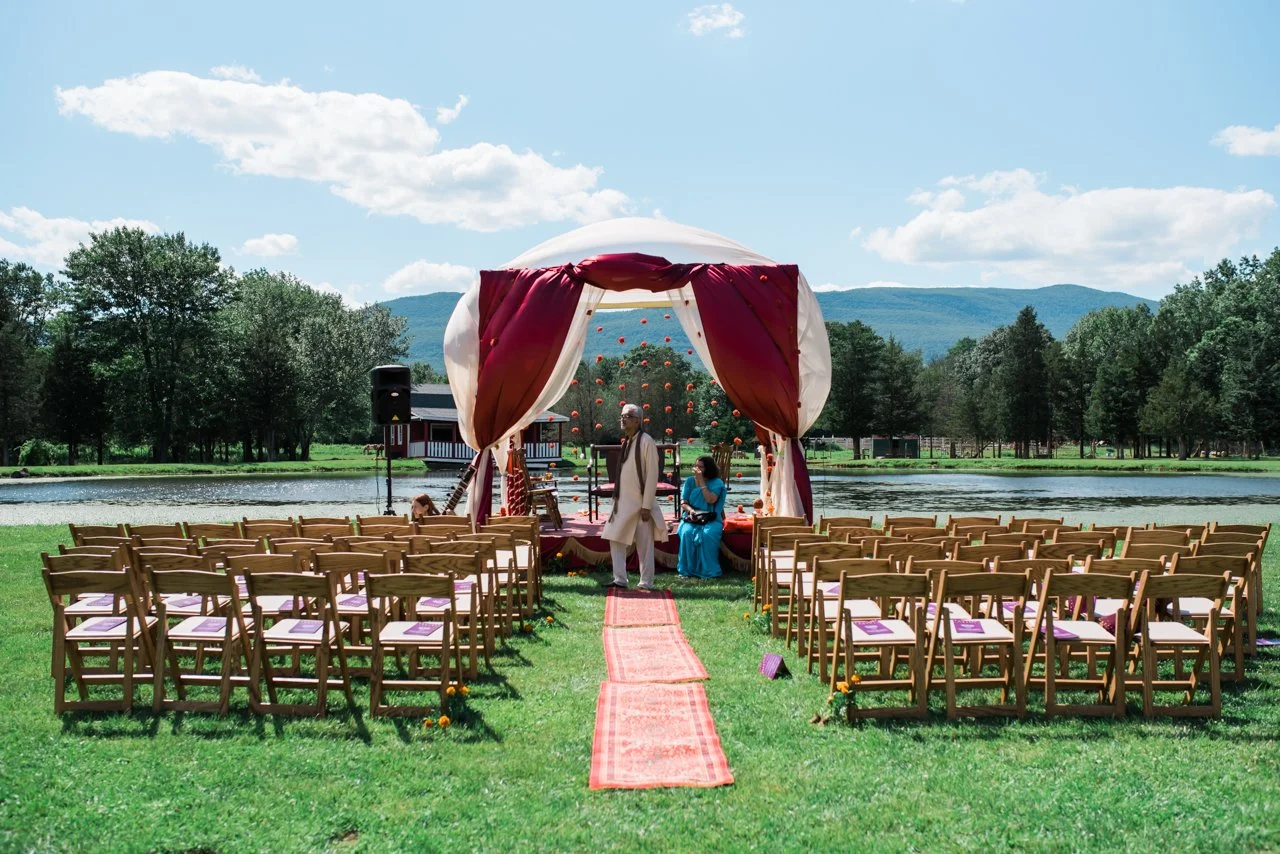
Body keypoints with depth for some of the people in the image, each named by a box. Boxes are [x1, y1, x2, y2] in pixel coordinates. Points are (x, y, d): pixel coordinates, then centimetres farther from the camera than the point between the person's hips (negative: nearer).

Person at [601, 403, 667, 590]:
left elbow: (652, 475, -15)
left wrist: (647, 506, -17)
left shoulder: (646, 441, -13)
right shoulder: (626, 442, 10)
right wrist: (617, 499, 13)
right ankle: (620, 579, 13)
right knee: (616, 539, 6)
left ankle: (646, 583, 10)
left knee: (644, 545, 1)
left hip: (640, 503, -8)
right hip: (624, 502, 8)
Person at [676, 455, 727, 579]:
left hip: (711, 519, -2)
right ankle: (688, 570, -23)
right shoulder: (689, 481, 9)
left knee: (708, 534, -35)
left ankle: (708, 570, -25)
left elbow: (711, 500, -16)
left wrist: (701, 481, -13)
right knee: (687, 533, -32)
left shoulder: (716, 483, 1)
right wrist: (690, 510, -15)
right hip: (691, 518, 2)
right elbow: (683, 502, 7)